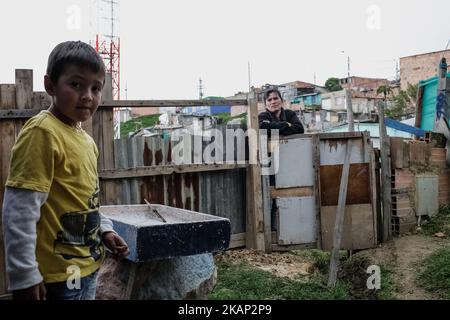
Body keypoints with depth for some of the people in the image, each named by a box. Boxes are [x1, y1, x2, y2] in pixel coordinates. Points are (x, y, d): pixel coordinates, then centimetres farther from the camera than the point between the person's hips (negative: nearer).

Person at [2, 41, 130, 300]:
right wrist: (24, 275, -20)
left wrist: (104, 230, 7)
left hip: (89, 264, 9)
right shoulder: (42, 133, -18)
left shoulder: (86, 140, 9)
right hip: (59, 274, -9)